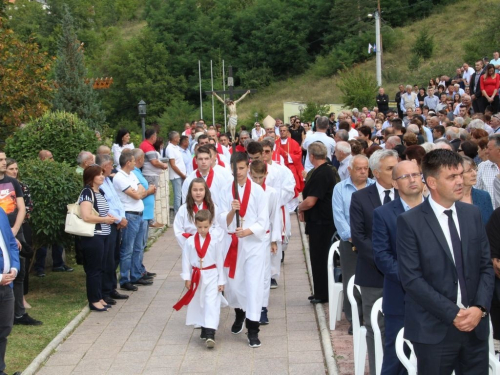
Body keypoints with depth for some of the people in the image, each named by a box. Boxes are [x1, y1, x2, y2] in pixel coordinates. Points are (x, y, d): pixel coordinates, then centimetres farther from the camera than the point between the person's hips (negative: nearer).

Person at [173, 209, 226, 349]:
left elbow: (220, 260, -2)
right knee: (199, 304, 13)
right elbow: (186, 260, 1)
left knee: (211, 304, -11)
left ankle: (210, 334, -17)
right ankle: (204, 329, 30)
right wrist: (187, 277, -4)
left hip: (212, 276, -2)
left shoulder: (215, 240, -6)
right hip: (196, 276, 3)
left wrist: (221, 281, -2)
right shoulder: (190, 241, -3)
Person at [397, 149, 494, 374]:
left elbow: (486, 267, 8)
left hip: (476, 326, 4)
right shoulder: (410, 222, -7)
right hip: (434, 330, -4)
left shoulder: (473, 214, 8)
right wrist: (452, 314, -14)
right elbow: (411, 278, -12)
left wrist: (480, 307, -7)